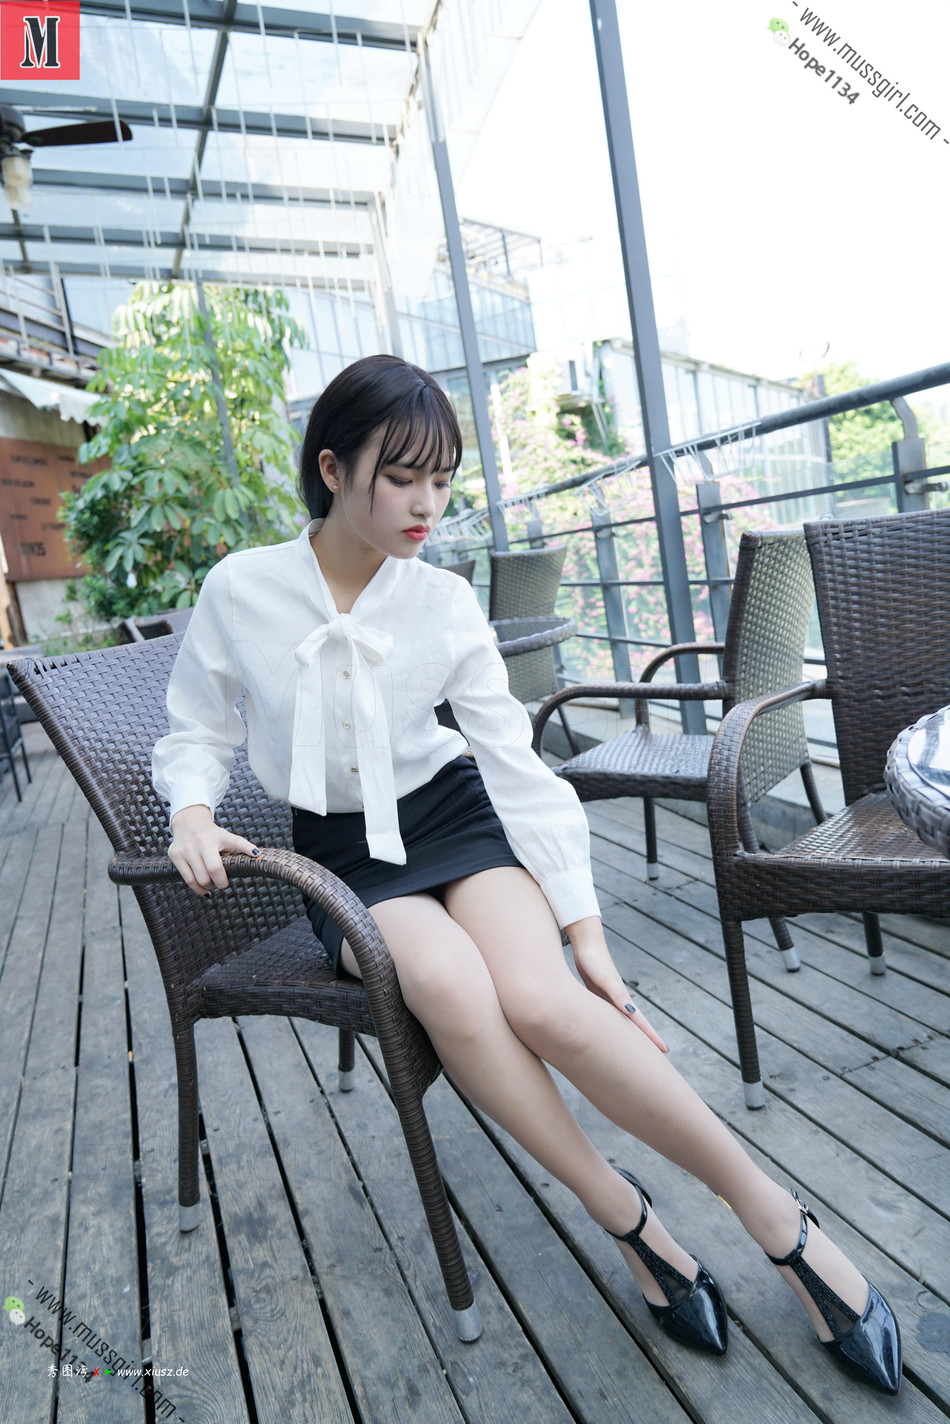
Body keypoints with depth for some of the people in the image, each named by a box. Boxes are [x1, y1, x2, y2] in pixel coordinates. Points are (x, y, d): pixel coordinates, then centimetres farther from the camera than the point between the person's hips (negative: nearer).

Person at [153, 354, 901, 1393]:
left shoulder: (444, 603, -8)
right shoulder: (238, 590, -9)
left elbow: (516, 762, -7)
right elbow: (197, 733, 4)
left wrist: (585, 929, -8)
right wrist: (192, 810, -20)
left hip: (451, 810, 0)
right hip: (341, 847, 1)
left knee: (543, 1000, -27)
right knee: (448, 984, -32)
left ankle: (775, 1216, -9)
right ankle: (621, 1213, -10)